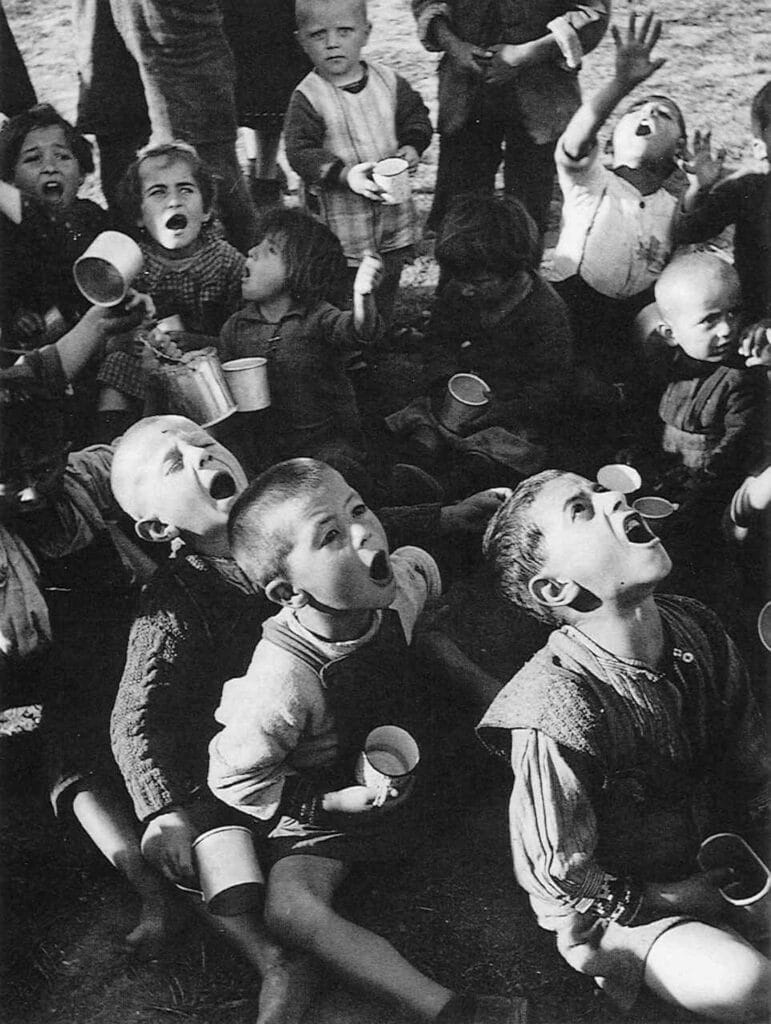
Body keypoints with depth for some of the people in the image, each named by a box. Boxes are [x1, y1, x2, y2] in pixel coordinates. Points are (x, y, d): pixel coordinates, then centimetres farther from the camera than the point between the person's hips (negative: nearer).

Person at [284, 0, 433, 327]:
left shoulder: (388, 81, -1)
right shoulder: (307, 97, -14)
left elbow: (416, 116, 12)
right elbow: (299, 152, -18)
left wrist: (411, 147, -9)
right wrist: (343, 174, -30)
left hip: (393, 205, 5)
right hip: (341, 215, -4)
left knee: (387, 288, 18)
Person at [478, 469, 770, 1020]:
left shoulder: (697, 629, -10)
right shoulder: (557, 710, -31)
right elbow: (562, 875, -19)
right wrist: (672, 901, -13)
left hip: (718, 865, 6)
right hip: (614, 908, -6)